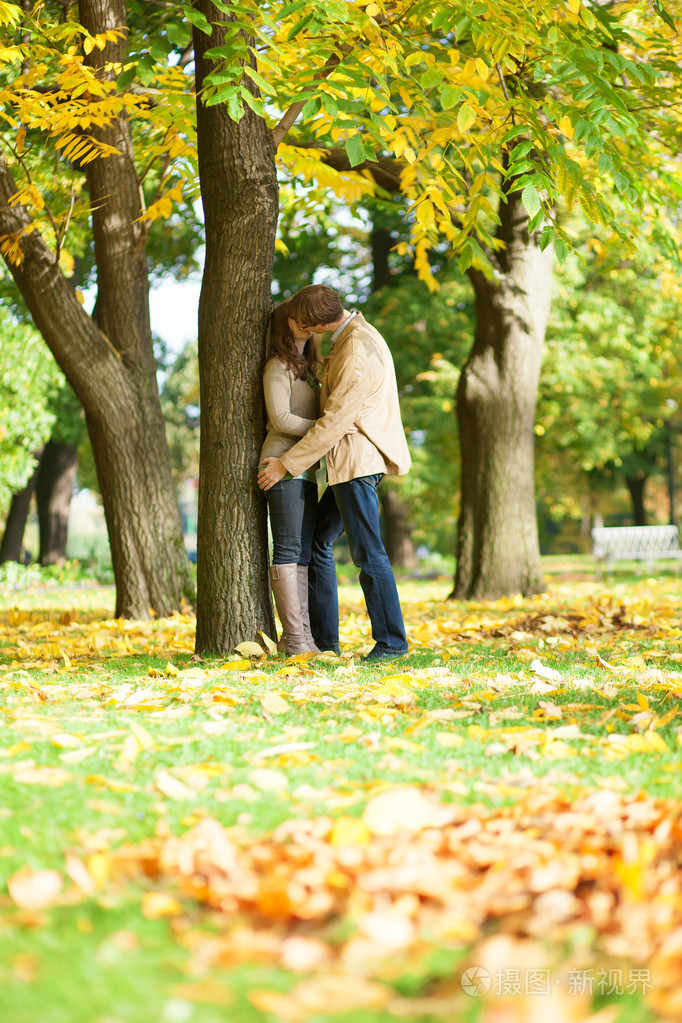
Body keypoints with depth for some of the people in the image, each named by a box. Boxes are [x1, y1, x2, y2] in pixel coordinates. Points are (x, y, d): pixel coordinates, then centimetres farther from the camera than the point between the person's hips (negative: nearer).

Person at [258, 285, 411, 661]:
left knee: (366, 553, -5)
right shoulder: (355, 332, 11)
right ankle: (322, 639, 17)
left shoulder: (357, 356, -22)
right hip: (350, 462, 11)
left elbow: (334, 422, -20)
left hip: (358, 460, -11)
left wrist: (286, 464, -13)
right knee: (316, 542, 13)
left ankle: (391, 641, 4)